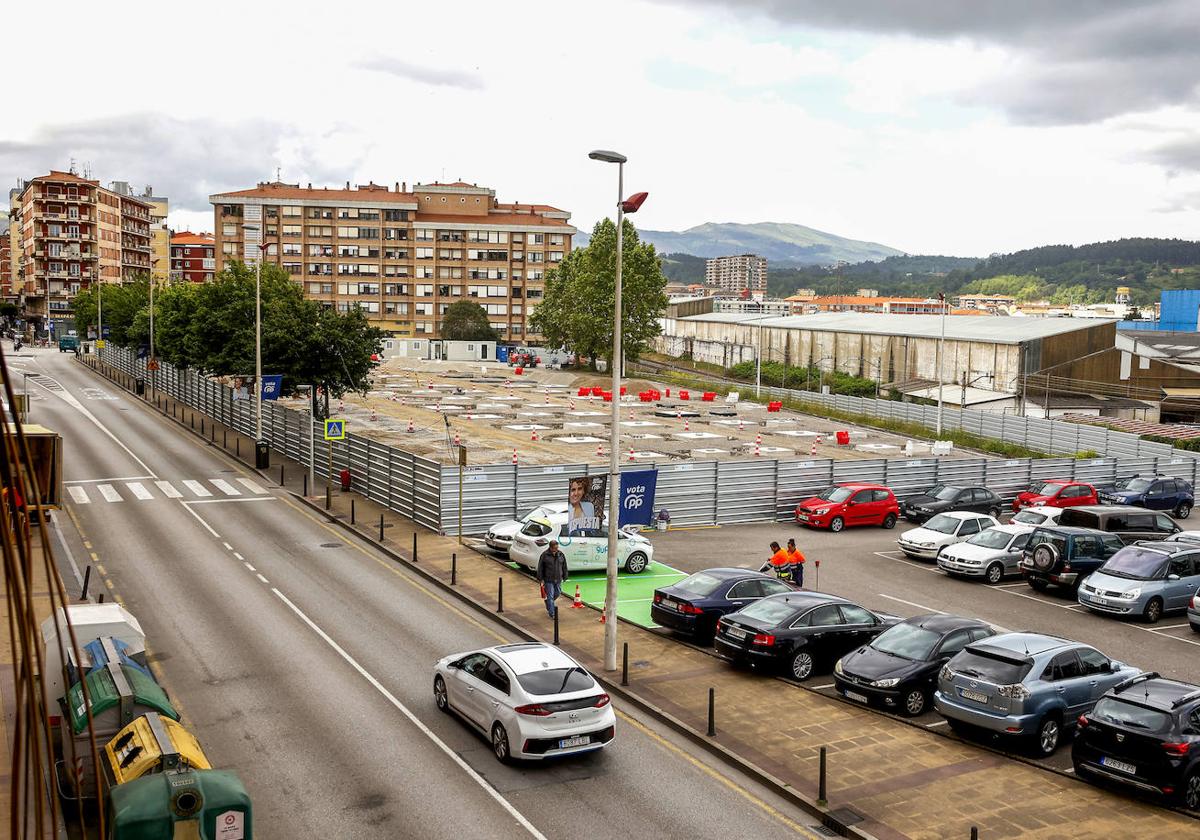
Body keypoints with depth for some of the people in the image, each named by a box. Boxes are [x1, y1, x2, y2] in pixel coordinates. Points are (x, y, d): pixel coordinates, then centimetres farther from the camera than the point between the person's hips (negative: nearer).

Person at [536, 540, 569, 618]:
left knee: (557, 593, 16)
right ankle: (551, 613, 1)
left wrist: (565, 576, 12)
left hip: (558, 579, 5)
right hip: (548, 580, -5)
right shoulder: (544, 555, -10)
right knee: (550, 596, -4)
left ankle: (548, 603, 45)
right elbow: (540, 568, -5)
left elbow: (564, 567, 11)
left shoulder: (561, 555, 1)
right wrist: (541, 579, -6)